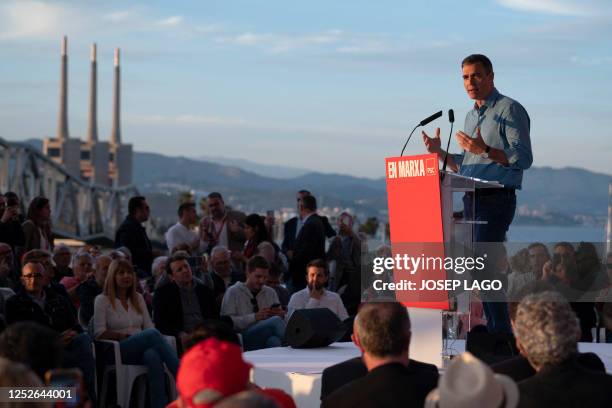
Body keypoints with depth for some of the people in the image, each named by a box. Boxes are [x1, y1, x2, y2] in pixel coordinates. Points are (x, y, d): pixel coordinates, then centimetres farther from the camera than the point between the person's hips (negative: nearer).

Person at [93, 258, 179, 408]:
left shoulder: (138, 298, 21)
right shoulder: (102, 300, 7)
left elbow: (148, 326, 15)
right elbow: (99, 333, -1)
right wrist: (122, 336, -13)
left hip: (142, 349, 4)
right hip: (119, 351, -4)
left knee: (153, 356, -38)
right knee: (152, 334, -34)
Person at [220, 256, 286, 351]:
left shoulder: (271, 292, 22)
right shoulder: (233, 292, 7)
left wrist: (281, 315, -1)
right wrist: (255, 317, -15)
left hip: (267, 338, 3)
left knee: (274, 340, -38)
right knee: (276, 321, -30)